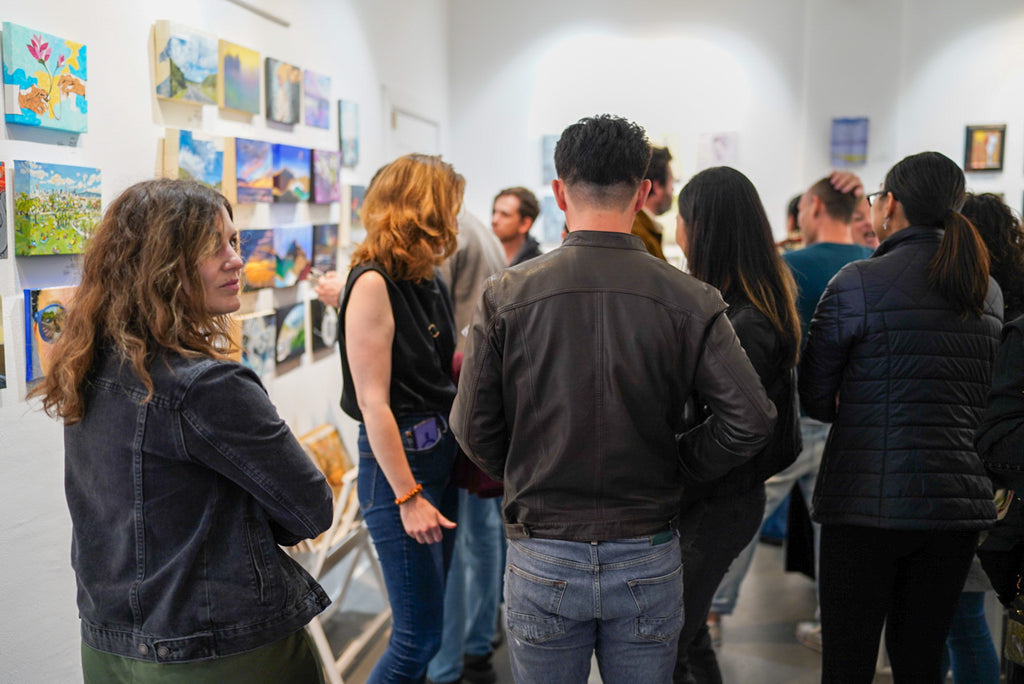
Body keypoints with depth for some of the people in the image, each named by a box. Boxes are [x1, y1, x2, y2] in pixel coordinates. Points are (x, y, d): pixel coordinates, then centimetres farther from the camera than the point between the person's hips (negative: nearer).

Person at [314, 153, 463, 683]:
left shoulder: (429, 281, 8)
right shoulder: (373, 283, -15)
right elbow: (373, 403, -17)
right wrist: (408, 496, -17)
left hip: (443, 452, 8)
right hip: (398, 461, -8)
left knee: (429, 621, 17)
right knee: (420, 634, -1)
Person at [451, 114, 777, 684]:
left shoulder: (506, 296, -10)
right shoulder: (690, 300, -9)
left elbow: (474, 429, -6)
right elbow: (751, 419, -12)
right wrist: (675, 466, 4)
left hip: (542, 561, 0)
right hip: (648, 560, 1)